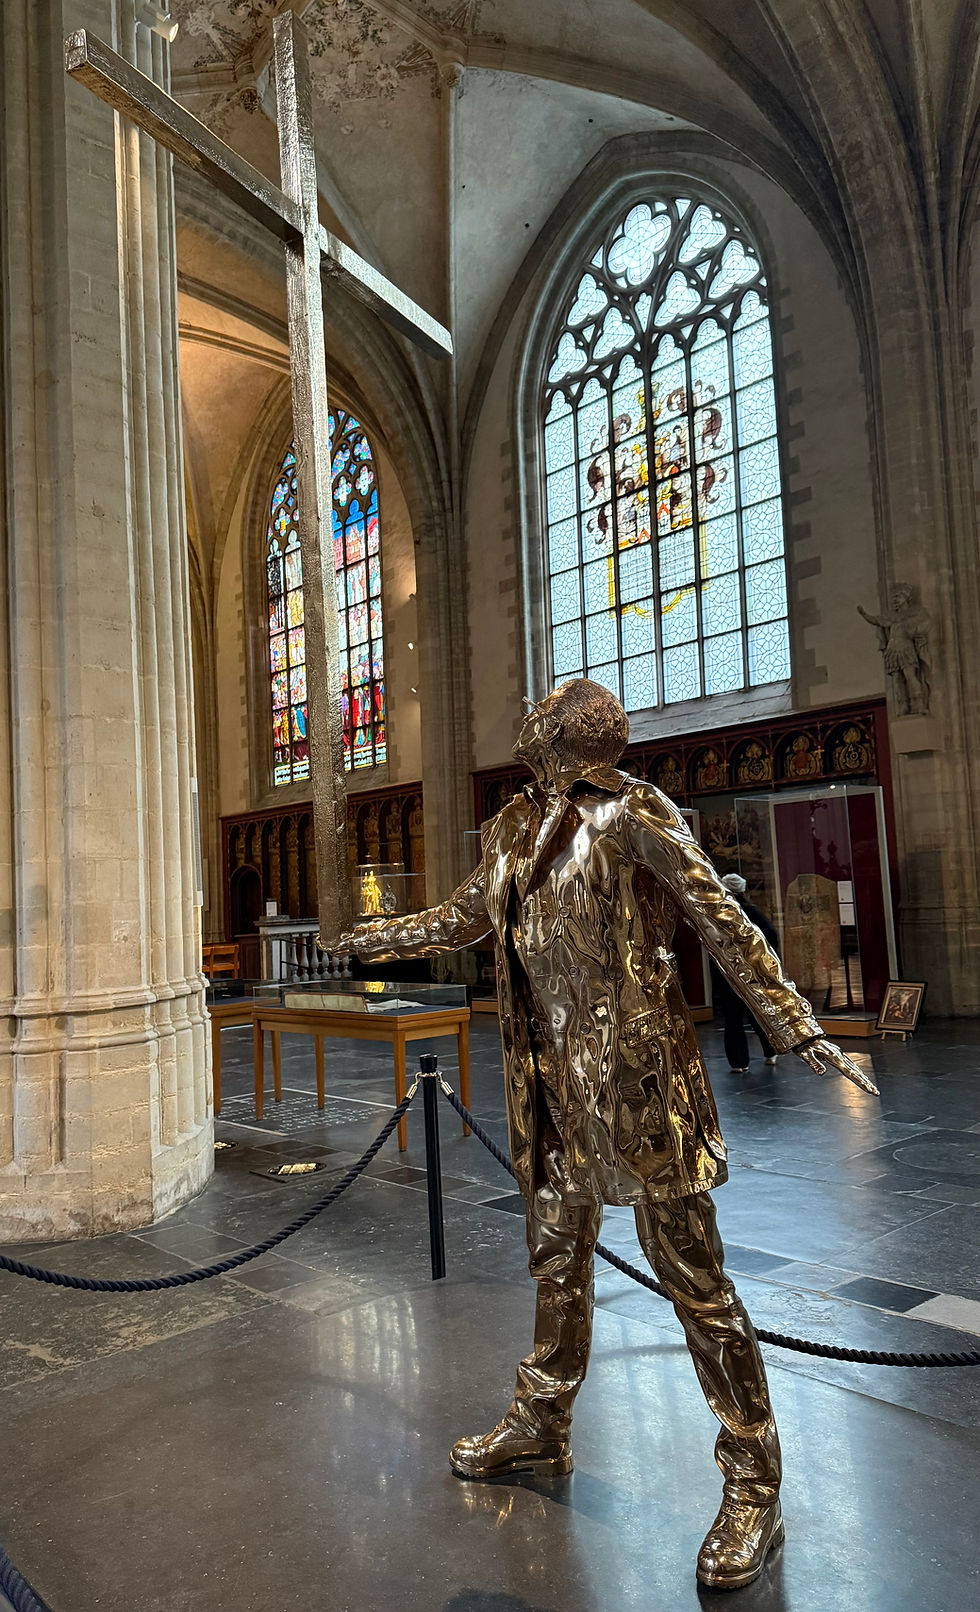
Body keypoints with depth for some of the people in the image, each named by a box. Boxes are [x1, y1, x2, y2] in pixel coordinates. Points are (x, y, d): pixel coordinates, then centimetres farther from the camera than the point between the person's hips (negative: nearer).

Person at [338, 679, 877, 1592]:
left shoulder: (631, 815, -10)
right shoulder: (513, 830, 9)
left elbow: (723, 923, -10)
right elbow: (462, 919, 22)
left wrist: (797, 1030, -14)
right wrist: (371, 939, 31)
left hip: (634, 1072, -6)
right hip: (554, 1079, 6)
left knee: (689, 1271, 1)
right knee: (558, 1259, 20)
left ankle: (753, 1487, 17)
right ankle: (540, 1427, 40)